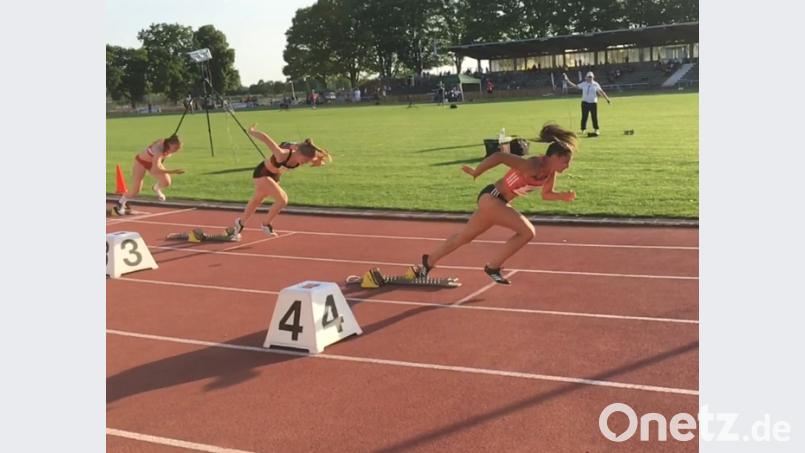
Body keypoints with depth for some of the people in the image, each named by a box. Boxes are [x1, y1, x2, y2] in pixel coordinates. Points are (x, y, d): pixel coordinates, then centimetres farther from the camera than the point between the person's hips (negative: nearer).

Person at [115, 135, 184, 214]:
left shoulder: (170, 145, -22)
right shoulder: (159, 148, -42)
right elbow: (155, 169, -50)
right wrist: (172, 172, -56)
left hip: (154, 162, 6)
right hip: (141, 161, -6)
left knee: (167, 182, -16)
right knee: (135, 192, -6)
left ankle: (156, 188, 21)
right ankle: (121, 203, 26)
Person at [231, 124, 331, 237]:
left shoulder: (301, 158, -23)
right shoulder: (283, 154, -40)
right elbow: (265, 138, -37)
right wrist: (251, 132, -19)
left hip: (275, 176, 7)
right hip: (262, 173, -7)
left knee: (256, 201, 25)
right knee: (282, 200, -21)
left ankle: (241, 223, 48)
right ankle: (266, 224, 0)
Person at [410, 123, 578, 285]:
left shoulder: (550, 171, -2)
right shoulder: (532, 167, -28)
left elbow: (546, 194, 14)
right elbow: (499, 156, -33)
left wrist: (563, 196, -5)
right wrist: (475, 173, -24)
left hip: (498, 202, 9)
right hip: (491, 198, -9)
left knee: (464, 237, 18)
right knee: (527, 231, -15)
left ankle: (428, 263, 32)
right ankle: (493, 267, -3)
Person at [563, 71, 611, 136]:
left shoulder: (595, 84, -2)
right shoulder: (583, 84, 1)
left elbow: (601, 92, -1)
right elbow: (575, 86, 2)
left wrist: (607, 98, -5)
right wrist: (567, 80, -4)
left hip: (593, 102, -1)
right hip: (585, 102, 1)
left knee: (594, 117, 3)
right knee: (584, 117, 1)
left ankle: (596, 130, 14)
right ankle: (583, 130, 9)